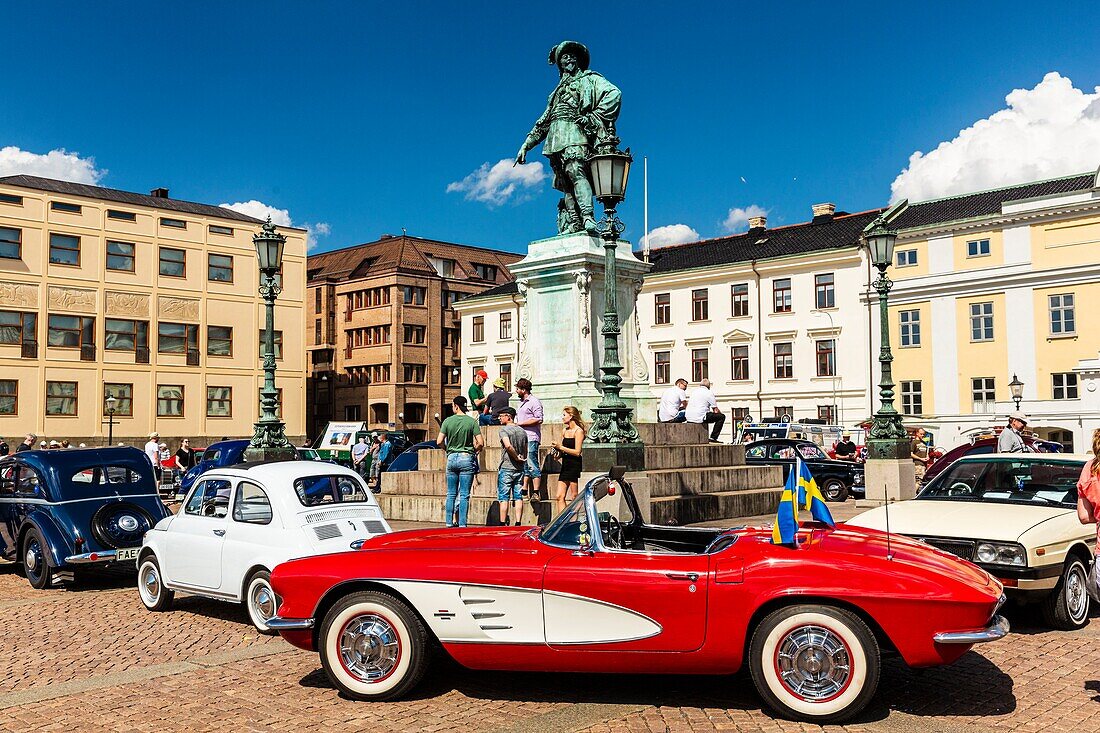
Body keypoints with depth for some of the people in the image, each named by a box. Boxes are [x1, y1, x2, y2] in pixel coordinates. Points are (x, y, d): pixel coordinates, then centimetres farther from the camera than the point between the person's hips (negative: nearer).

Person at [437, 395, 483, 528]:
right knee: (464, 495, 1)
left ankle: (449, 523, 12)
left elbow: (439, 442, -4)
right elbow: (480, 443, -10)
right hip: (467, 458, -2)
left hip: (452, 458, 2)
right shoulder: (472, 421, -5)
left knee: (451, 494, 11)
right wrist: (474, 450, 9)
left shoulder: (448, 421, -2)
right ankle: (462, 524, 0)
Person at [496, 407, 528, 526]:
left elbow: (508, 446, -24)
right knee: (518, 497, 5)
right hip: (519, 469, 5)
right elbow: (525, 451, 14)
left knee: (504, 498, -1)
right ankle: (517, 523, 1)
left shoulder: (504, 430, -8)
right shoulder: (522, 431, 12)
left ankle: (502, 524, 0)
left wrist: (516, 457, -13)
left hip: (506, 468, -5)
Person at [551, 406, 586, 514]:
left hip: (575, 466, -8)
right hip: (565, 466, 8)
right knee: (559, 497, 1)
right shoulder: (564, 430, 15)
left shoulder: (578, 431, -8)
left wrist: (560, 447, -15)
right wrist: (558, 452, 2)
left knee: (574, 497, -3)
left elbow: (577, 452, -15)